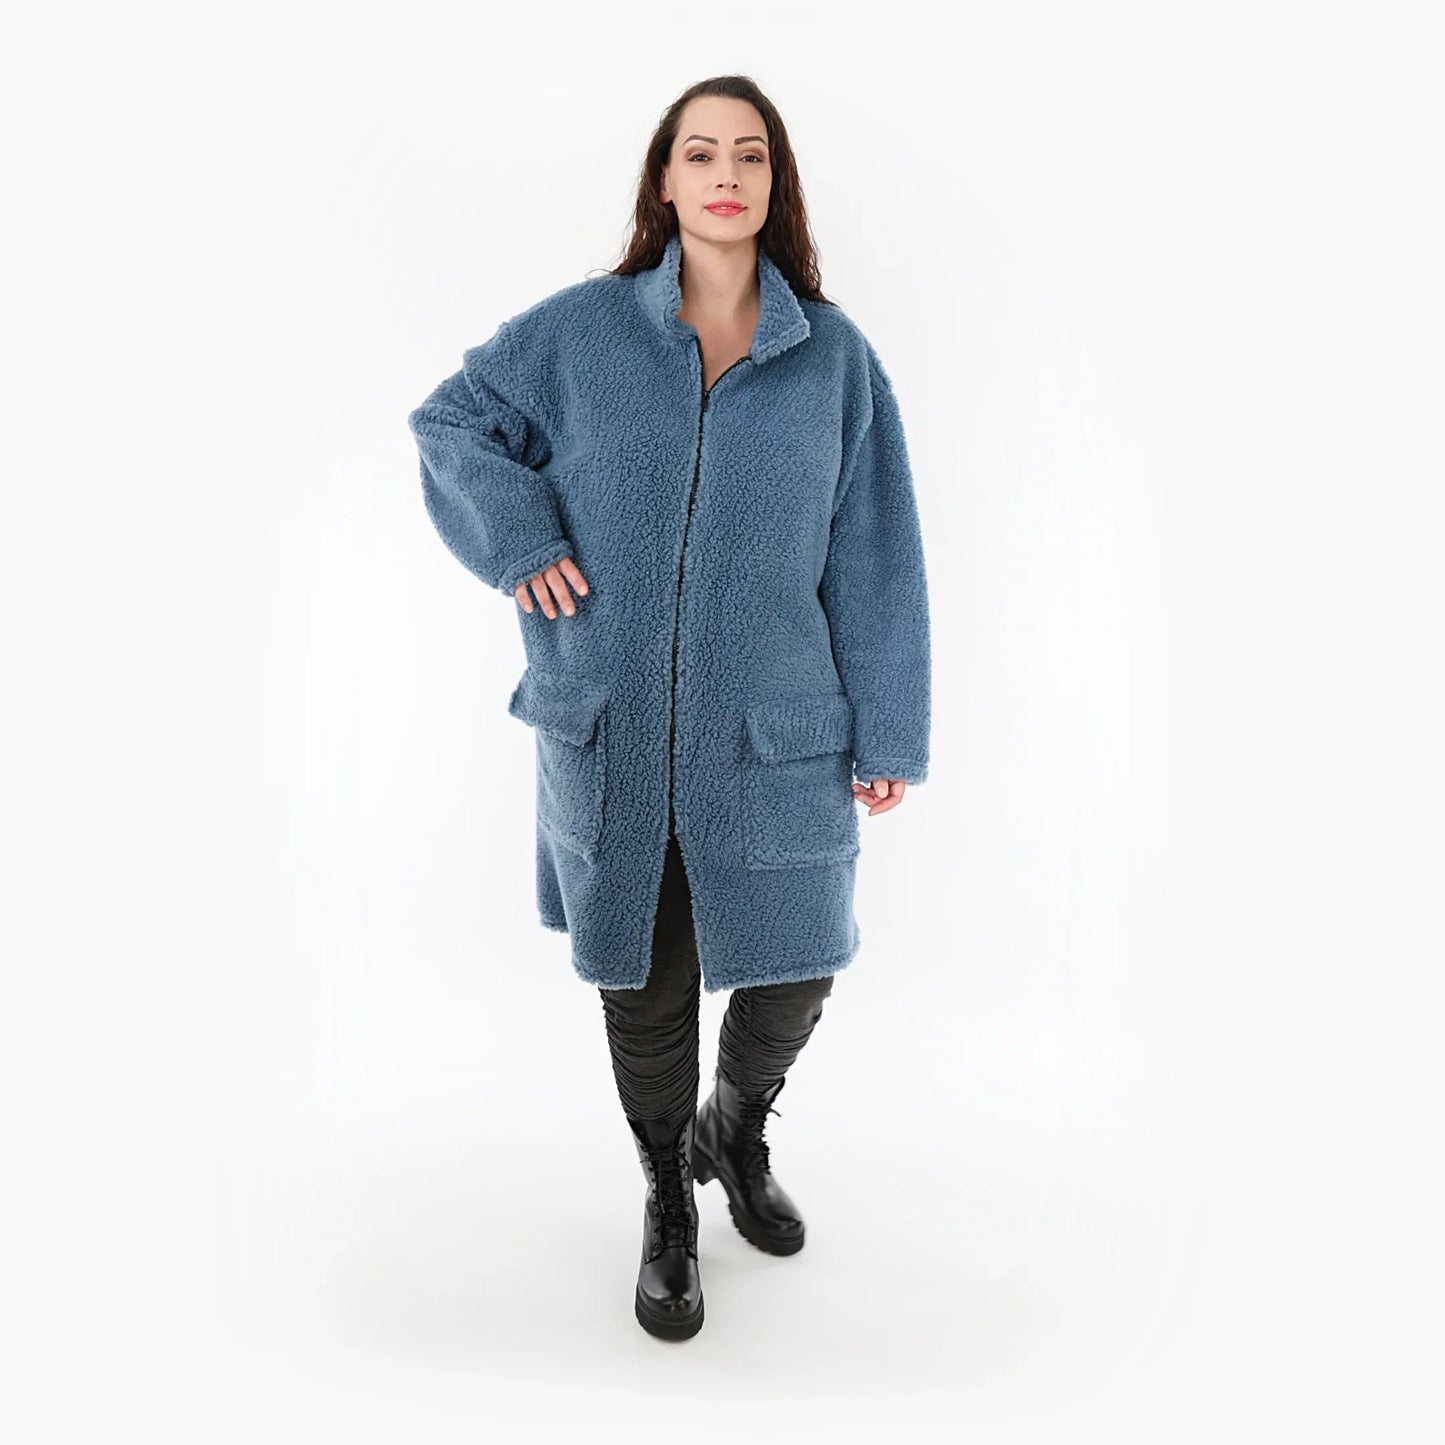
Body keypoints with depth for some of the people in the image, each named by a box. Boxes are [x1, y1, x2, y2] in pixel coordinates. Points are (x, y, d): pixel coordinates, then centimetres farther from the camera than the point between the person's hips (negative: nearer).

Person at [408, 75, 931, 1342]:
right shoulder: (581, 331, 1)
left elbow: (875, 559, 1)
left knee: (792, 979, 9)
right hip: (612, 738, 0)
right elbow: (449, 422, 13)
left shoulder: (833, 354, 1)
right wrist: (517, 535, -5)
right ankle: (669, 1203, 42)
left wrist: (888, 737, -1)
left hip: (777, 740, 1)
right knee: (644, 989, 14)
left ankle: (737, 1133, 46)